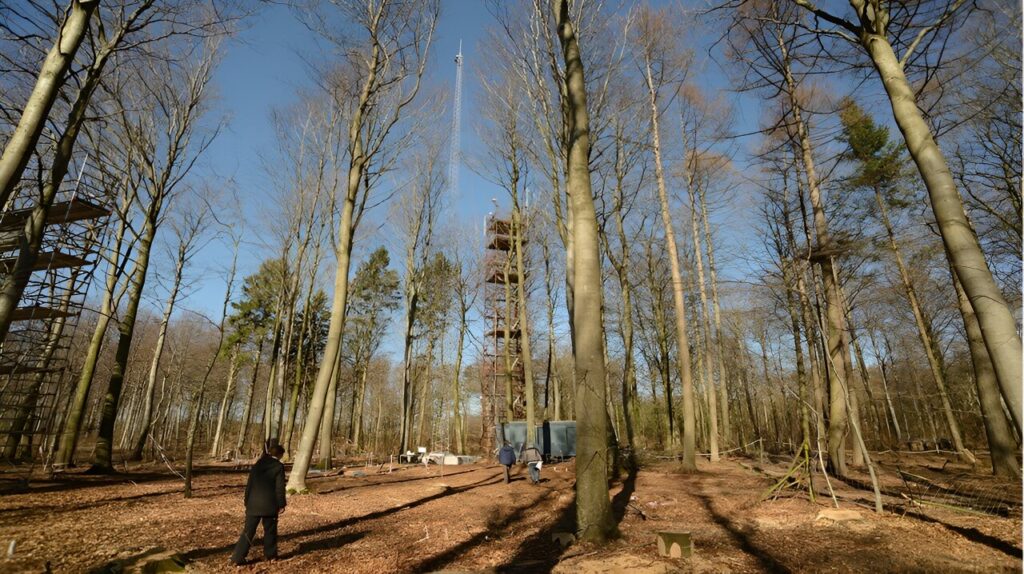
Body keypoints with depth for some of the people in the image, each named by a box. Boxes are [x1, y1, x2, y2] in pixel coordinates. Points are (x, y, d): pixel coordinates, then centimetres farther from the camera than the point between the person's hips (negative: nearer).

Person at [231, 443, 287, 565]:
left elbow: (249, 485, 12)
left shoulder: (257, 464, 9)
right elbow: (280, 488, -9)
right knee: (270, 530, 10)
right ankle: (270, 554, 18)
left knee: (248, 531, 7)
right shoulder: (279, 466, -7)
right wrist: (281, 504, -1)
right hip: (270, 505, -4)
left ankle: (238, 558, 2)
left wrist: (247, 502, 20)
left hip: (253, 504, 4)